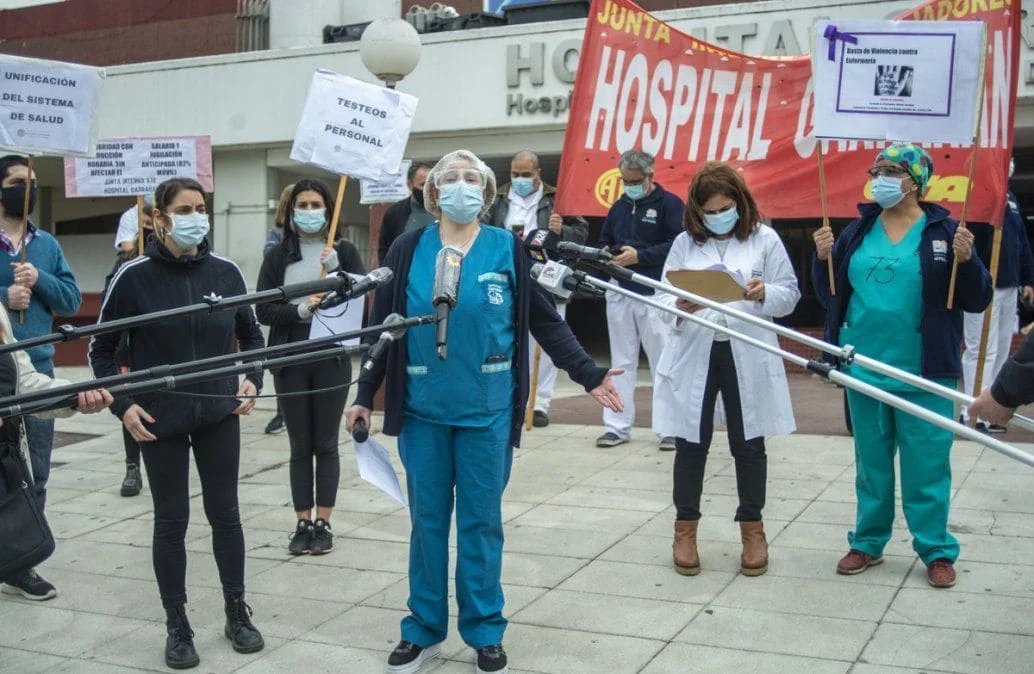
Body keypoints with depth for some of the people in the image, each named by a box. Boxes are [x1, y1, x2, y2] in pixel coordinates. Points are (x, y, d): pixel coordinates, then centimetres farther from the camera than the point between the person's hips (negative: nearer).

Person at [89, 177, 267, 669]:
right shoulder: (134, 276, -9)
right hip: (160, 420, -2)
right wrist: (121, 404, -9)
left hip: (219, 414, 2)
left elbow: (252, 335, 13)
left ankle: (237, 614, 24)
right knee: (171, 519, 6)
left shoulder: (225, 272, -2)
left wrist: (252, 380, -1)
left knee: (224, 512, 9)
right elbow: (101, 348, 1)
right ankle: (177, 626, 19)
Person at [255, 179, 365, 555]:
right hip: (291, 361, 1)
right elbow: (263, 310, -1)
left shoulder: (343, 251, 3)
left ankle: (323, 523, 13)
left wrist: (336, 269, -18)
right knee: (300, 446, 6)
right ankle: (303, 524, 13)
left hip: (332, 359, -1)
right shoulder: (278, 256, 5)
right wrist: (300, 311, -17)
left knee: (326, 444, 5)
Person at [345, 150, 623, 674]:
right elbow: (382, 326, 6)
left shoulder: (509, 249, 0)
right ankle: (424, 629, 24)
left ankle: (485, 631, 21)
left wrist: (590, 376, -1)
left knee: (481, 521, 7)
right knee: (427, 519, 10)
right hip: (422, 411, 1)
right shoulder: (408, 250, 2)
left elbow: (546, 321, 4)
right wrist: (365, 396, 5)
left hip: (487, 411, -1)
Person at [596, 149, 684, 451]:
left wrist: (639, 256, -18)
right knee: (621, 362, 9)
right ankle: (617, 426, 15)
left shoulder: (670, 204, -3)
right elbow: (604, 241, 24)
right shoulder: (619, 206, 16)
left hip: (655, 296, -6)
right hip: (619, 294, 6)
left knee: (663, 363, -2)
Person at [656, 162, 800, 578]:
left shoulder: (764, 239, 2)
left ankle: (752, 529, 25)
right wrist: (679, 307, -21)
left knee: (749, 445, 9)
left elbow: (790, 295, 2)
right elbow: (663, 296, 1)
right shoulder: (684, 243, 5)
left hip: (747, 355, 0)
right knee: (691, 444, 7)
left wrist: (765, 295, -19)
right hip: (694, 353, 1)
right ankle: (685, 529, 21)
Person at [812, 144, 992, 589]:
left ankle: (936, 550, 17)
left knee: (926, 464, 3)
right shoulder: (858, 231, 6)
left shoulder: (944, 231, -4)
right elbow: (831, 295, 10)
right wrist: (823, 258, -6)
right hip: (864, 369, 4)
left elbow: (976, 300, -5)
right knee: (871, 462, 15)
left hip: (924, 373, -4)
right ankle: (868, 543, 27)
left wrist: (965, 260, -21)